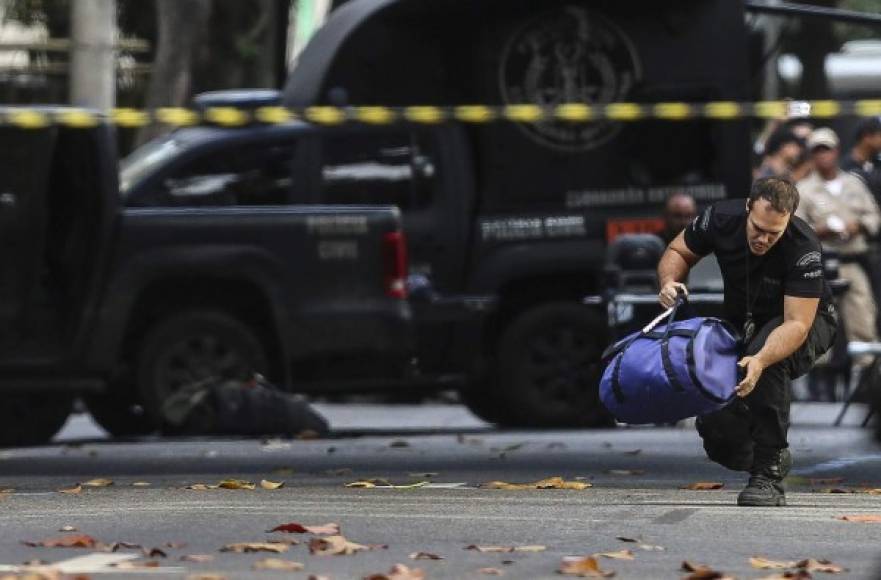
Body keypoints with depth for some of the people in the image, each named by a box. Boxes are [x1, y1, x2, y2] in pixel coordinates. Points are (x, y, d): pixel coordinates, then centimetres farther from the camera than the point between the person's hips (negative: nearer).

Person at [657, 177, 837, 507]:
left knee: (767, 359, -39)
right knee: (716, 428, -10)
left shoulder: (803, 249, -33)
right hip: (742, 323, 4)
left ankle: (769, 476, -29)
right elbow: (678, 252, -4)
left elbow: (796, 324, -38)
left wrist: (760, 361, -56)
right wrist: (670, 281, -27)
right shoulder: (722, 219, -22)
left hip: (806, 321, -4)